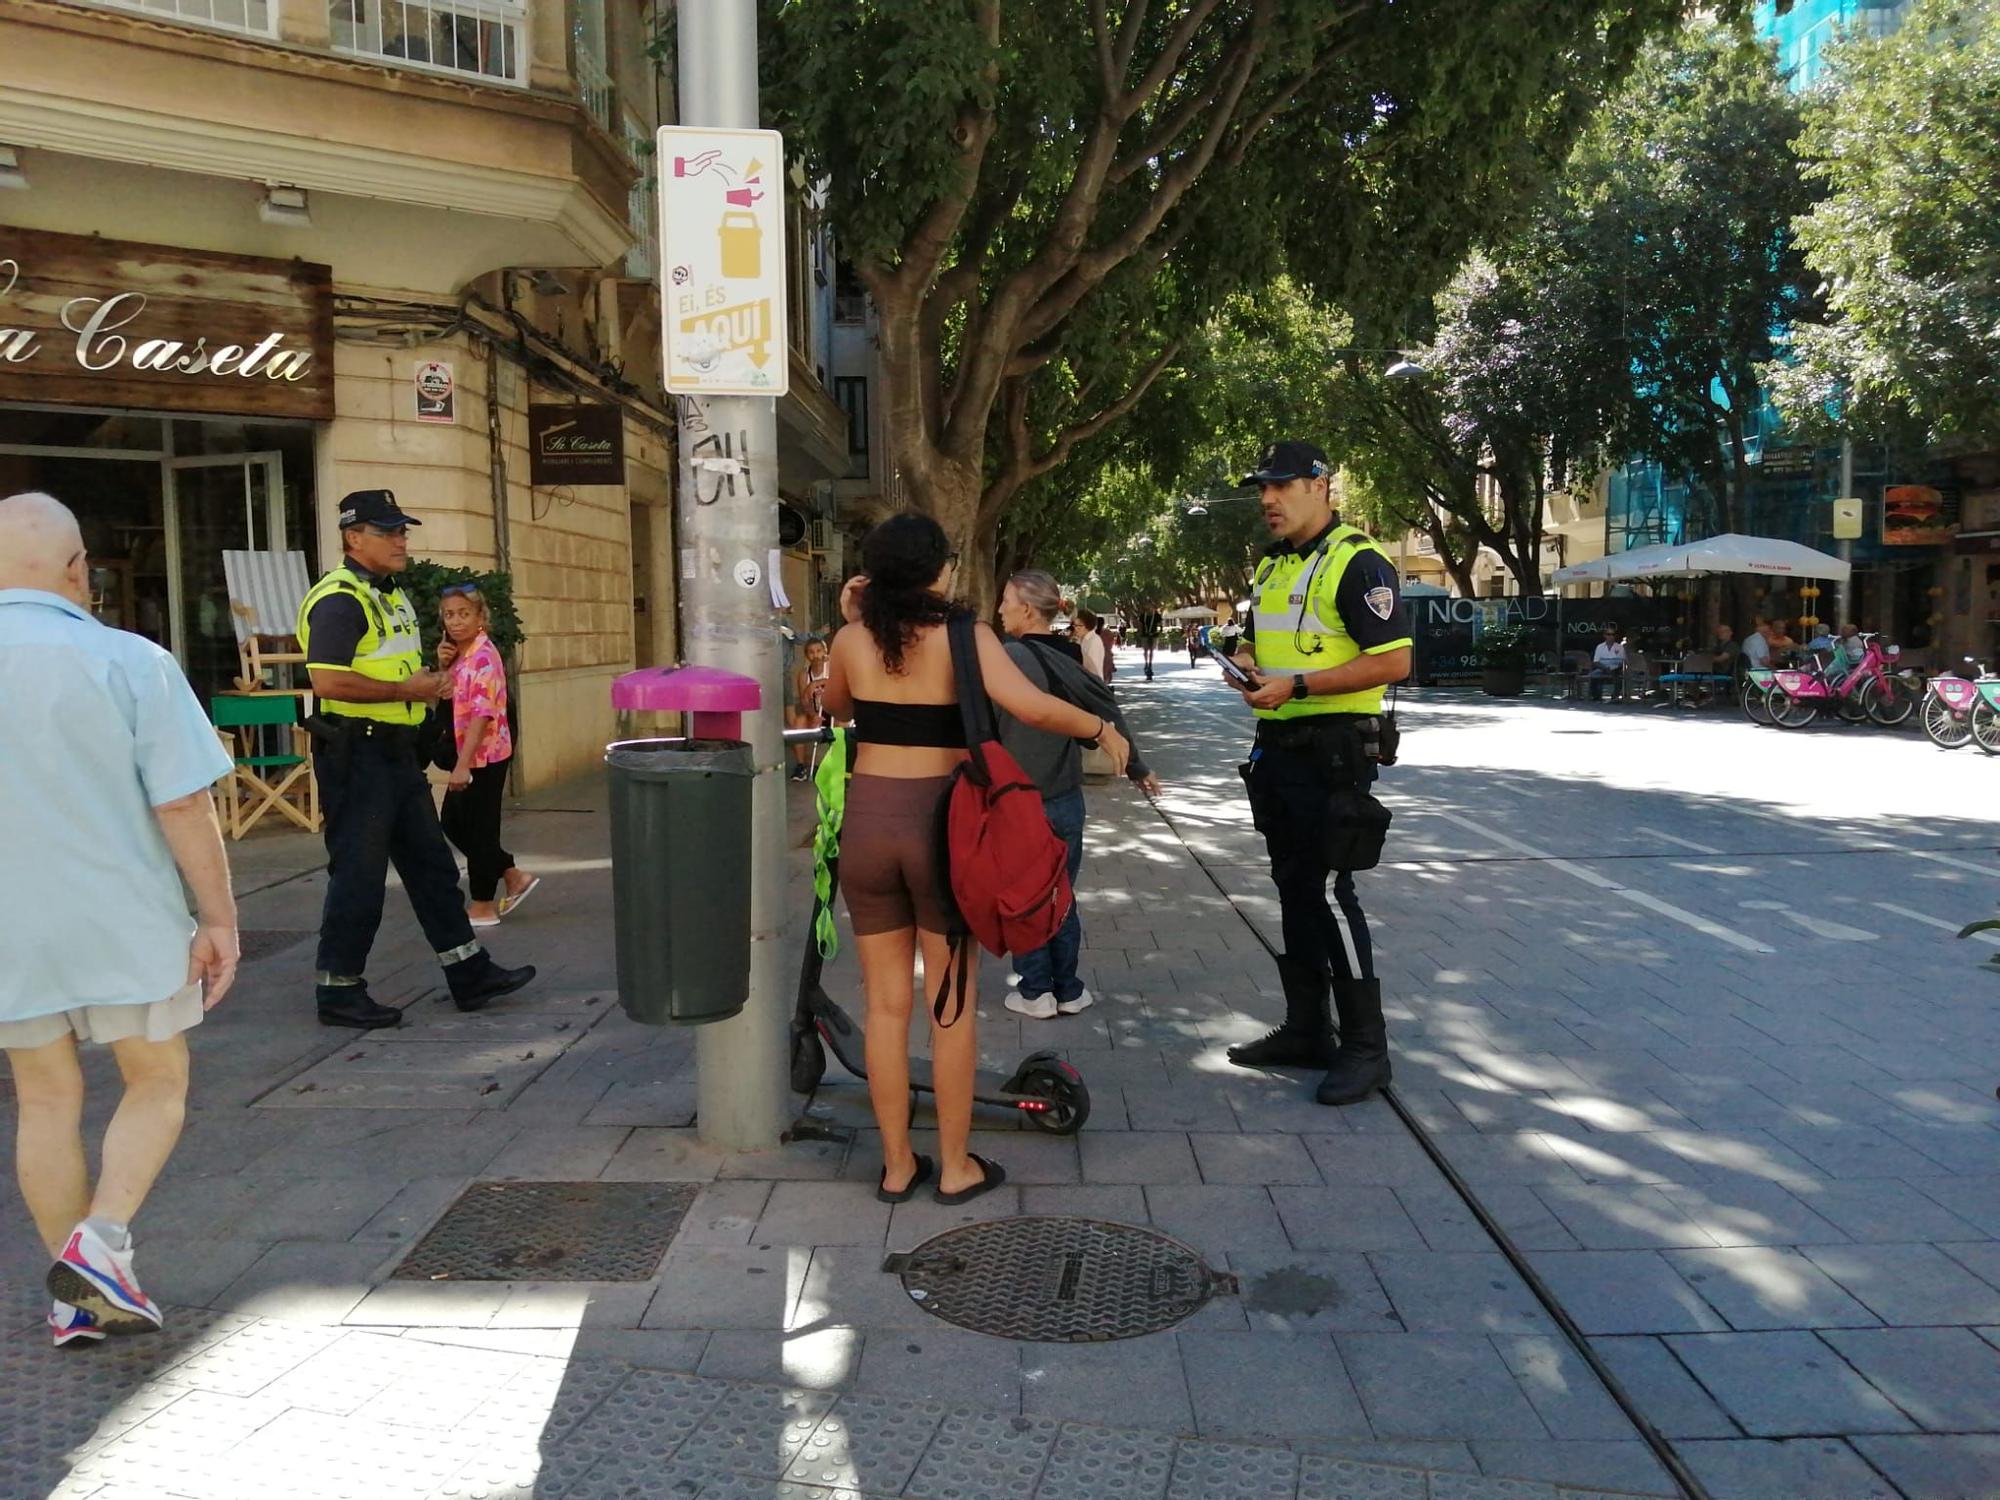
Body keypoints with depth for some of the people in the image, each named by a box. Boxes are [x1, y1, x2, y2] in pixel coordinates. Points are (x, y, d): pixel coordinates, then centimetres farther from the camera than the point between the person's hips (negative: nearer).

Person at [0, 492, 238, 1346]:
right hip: (122, 923, -4)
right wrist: (219, 919, -7)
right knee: (157, 1086, 15)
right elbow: (183, 805, -16)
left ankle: (76, 1297, 24)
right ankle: (100, 1241, -4)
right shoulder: (129, 663, -14)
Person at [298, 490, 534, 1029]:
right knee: (358, 876, -2)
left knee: (432, 866, 12)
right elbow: (327, 681, -26)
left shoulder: (392, 596, 17)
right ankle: (338, 990, 12)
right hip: (357, 755, -10)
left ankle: (470, 974, 20)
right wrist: (407, 690, -20)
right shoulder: (339, 599, -15)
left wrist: (430, 678, 9)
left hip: (396, 753, 10)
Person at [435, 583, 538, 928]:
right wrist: (442, 666, -1)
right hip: (471, 755, 9)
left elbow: (482, 715, -24)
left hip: (485, 756, -9)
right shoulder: (461, 655, 9)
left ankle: (484, 906, 13)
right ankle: (514, 877, 23)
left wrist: (462, 765, -27)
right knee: (453, 821, 15)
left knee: (480, 828, 0)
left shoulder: (483, 657, -18)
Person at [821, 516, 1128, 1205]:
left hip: (867, 823, 3)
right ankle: (956, 1168, 20)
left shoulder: (852, 641, 1)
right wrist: (1103, 729, -7)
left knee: (887, 1004, 12)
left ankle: (897, 1166, 22)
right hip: (940, 823, -3)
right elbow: (1033, 708, -23)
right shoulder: (964, 637, -10)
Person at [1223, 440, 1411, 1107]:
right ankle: (1305, 1031, 25)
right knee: (1294, 891, 14)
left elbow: (1394, 660, -19)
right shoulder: (1270, 569, 16)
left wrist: (1296, 685, -22)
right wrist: (1248, 664, 5)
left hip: (1333, 750, -9)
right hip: (1277, 747, 9)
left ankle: (1366, 1048, 5)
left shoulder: (1358, 562, -11)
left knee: (1330, 893, -7)